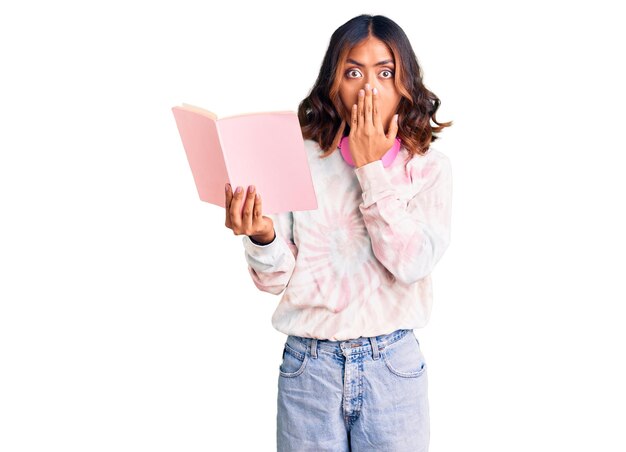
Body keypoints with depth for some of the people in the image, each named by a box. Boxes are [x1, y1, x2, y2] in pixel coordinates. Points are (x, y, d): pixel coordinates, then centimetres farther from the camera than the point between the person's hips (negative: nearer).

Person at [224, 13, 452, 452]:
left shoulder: (429, 167, -2)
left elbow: (413, 263, -18)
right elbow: (276, 279, -1)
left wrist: (372, 169, -14)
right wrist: (262, 236, -22)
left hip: (393, 366, 0)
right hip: (308, 363, 1)